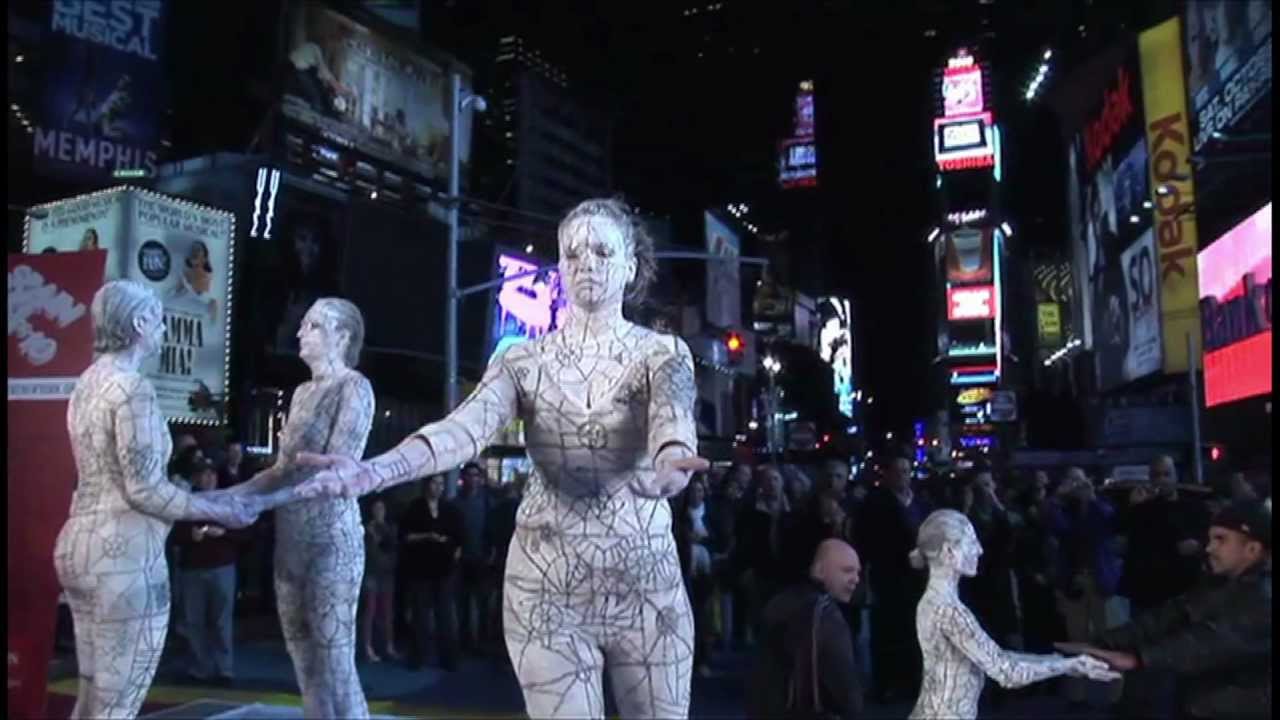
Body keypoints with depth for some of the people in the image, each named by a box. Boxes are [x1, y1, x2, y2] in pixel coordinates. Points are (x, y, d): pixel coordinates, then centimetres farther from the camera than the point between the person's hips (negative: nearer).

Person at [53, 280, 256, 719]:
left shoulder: (91, 381, 13)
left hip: (80, 544, 10)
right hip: (123, 553, -10)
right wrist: (221, 512, -8)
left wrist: (205, 505, 18)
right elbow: (145, 490, -19)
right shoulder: (132, 387, -16)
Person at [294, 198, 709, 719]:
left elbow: (673, 412, -25)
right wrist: (376, 470, -37)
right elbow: (466, 427, -17)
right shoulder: (524, 360, 2)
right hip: (547, 582, 1)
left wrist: (673, 461, -50)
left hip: (646, 580, 0)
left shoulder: (663, 352, -2)